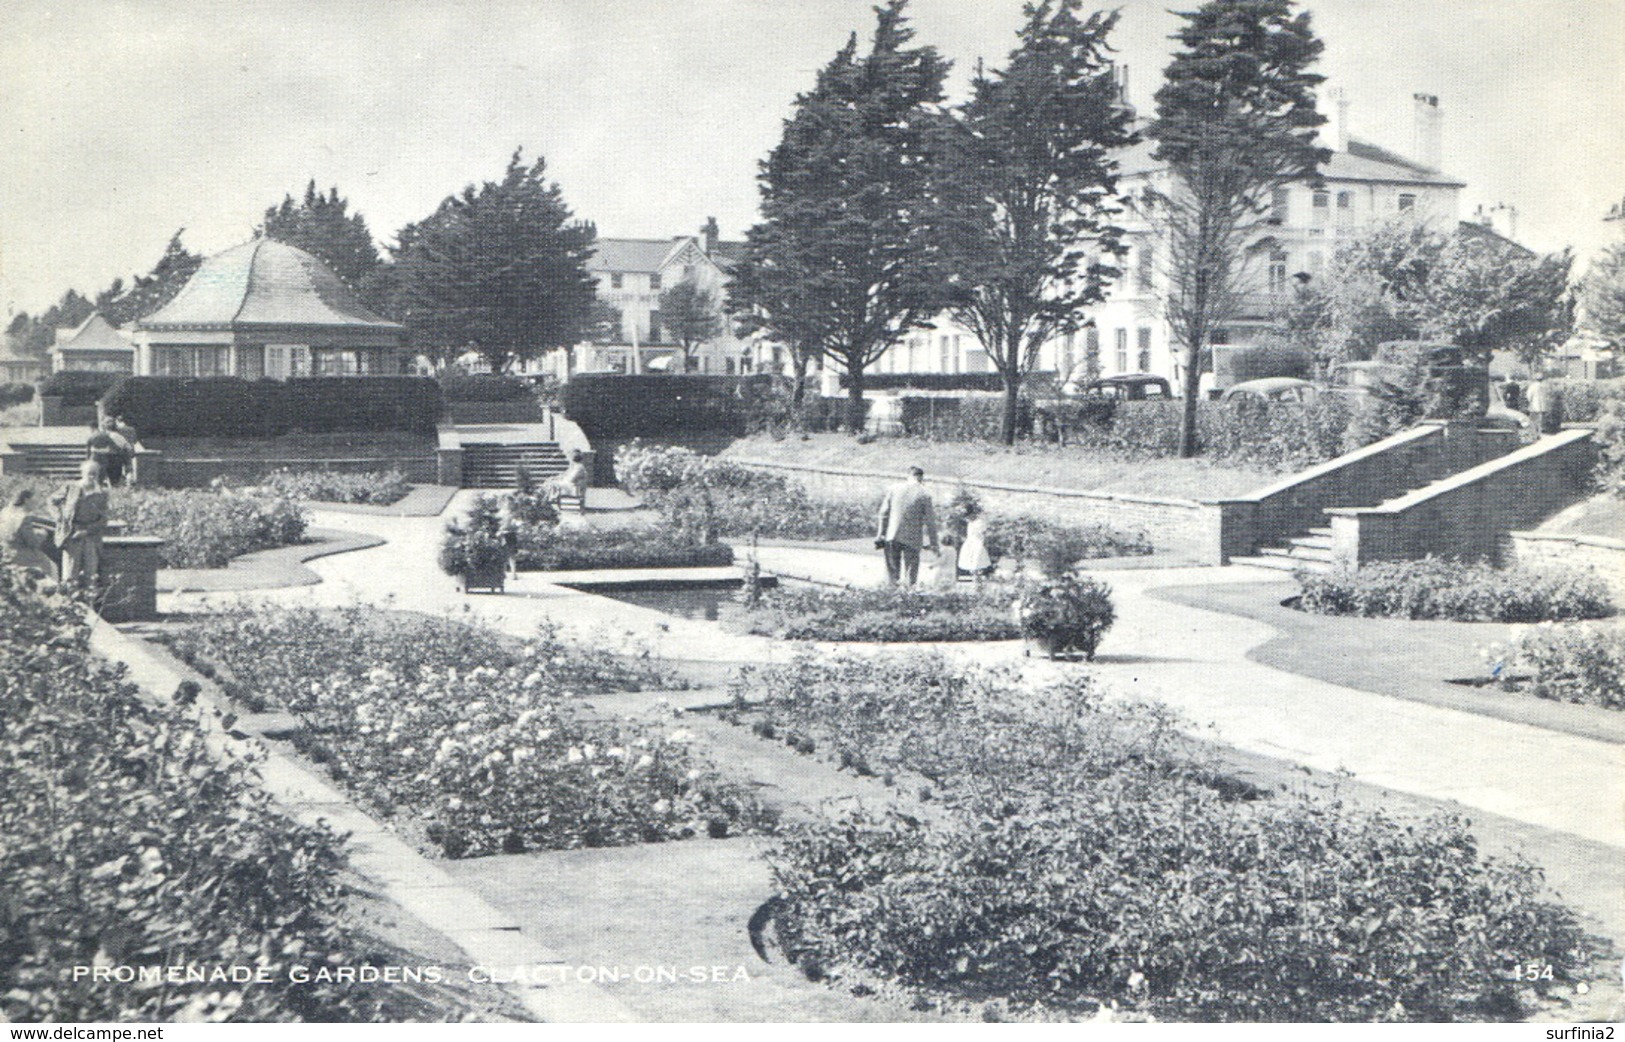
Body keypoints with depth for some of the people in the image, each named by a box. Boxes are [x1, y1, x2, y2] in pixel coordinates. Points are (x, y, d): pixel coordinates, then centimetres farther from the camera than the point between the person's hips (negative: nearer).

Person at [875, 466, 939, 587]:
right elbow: (930, 522, -3)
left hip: (892, 537, 2)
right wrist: (934, 544, 4)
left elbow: (884, 513, 5)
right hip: (912, 539, -2)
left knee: (892, 569, 10)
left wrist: (881, 535, 12)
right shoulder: (924, 495, -6)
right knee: (910, 574, 4)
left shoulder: (893, 489, 2)